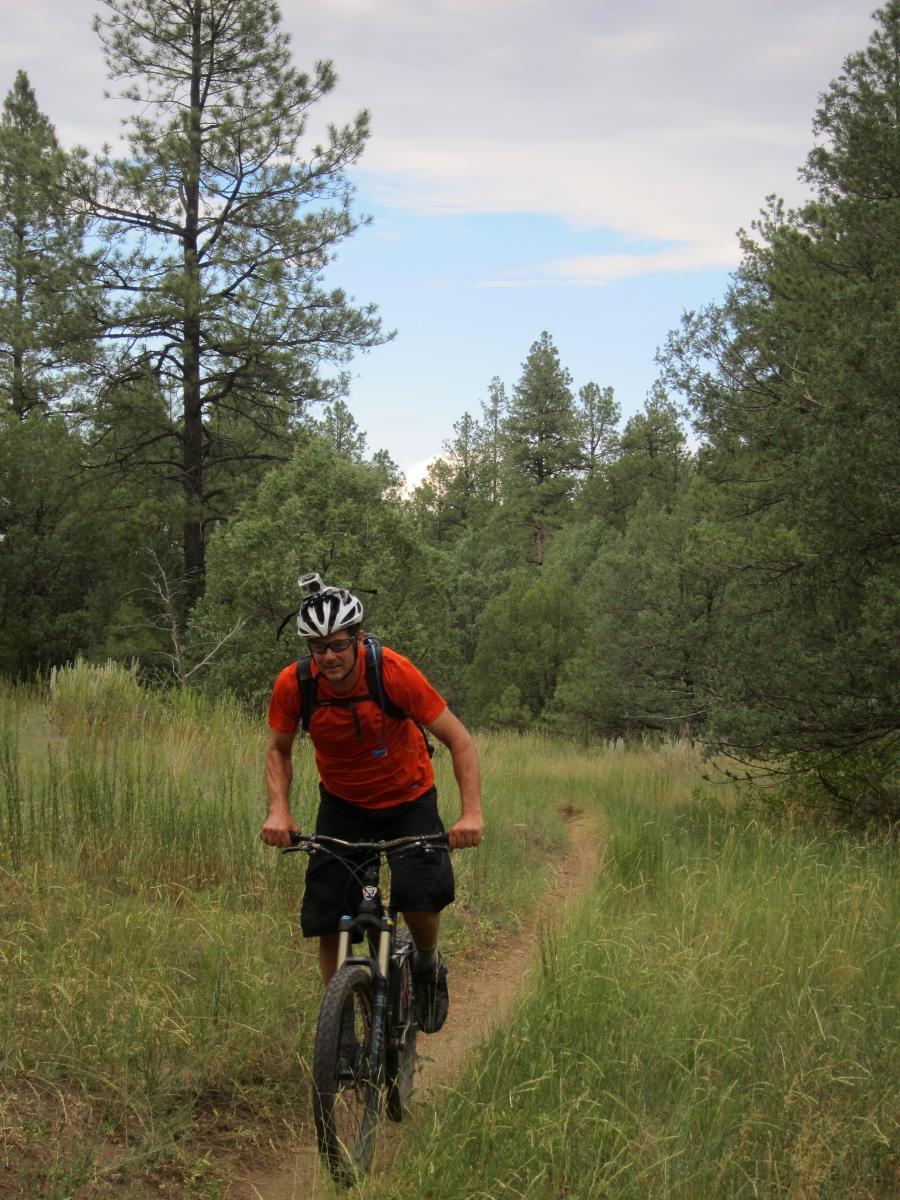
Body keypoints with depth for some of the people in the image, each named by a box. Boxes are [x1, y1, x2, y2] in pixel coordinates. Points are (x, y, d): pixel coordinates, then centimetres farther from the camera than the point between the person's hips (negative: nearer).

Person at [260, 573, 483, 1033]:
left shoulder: (393, 672, -28)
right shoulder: (293, 685, -21)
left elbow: (459, 740, -20)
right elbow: (278, 749, -1)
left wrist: (471, 813, -31)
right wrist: (278, 810, -18)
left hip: (408, 801, -2)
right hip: (342, 805, 2)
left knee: (419, 895, -24)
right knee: (326, 921, -7)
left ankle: (428, 966, 10)